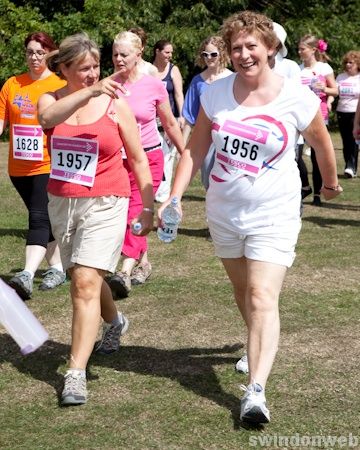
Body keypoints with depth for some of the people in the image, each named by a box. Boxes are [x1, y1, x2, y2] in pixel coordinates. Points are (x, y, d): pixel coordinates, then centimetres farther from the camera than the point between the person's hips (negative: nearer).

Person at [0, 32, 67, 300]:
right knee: (42, 218, 16)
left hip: (48, 166, -5)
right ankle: (57, 268, 30)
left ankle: (27, 275, -24)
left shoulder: (60, 86, -4)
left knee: (39, 218, -15)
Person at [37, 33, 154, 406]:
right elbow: (49, 117, -26)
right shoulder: (50, 99, 1)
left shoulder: (115, 104, -4)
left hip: (105, 204, -4)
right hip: (61, 203, 4)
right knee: (82, 279, 19)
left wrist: (149, 206, 3)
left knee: (86, 283, -14)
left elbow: (138, 158, 4)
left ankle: (76, 374, -12)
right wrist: (90, 92, -39)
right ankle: (114, 322, 50)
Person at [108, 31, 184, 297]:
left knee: (136, 213, -15)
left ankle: (126, 272, -25)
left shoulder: (154, 85, -4)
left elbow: (170, 124, 8)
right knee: (135, 214, 9)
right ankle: (144, 262, 29)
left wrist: (185, 154, 13)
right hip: (117, 158, 3)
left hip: (148, 157, -2)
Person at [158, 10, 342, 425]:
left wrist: (330, 183, 20)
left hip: (273, 216, -4)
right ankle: (259, 349, 46)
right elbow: (195, 149, 1)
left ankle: (256, 390, -21)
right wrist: (174, 198, -8)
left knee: (262, 298, -16)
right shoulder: (216, 94, -4)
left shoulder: (297, 98, -12)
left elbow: (321, 143, 6)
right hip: (224, 212, 4)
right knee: (242, 289, 20)